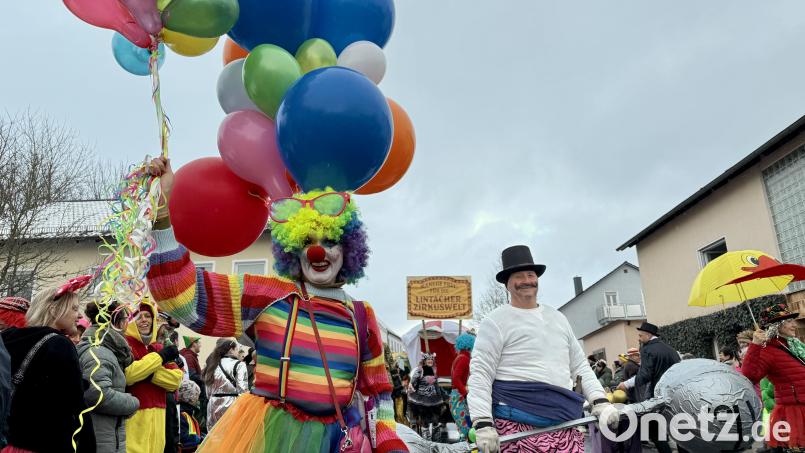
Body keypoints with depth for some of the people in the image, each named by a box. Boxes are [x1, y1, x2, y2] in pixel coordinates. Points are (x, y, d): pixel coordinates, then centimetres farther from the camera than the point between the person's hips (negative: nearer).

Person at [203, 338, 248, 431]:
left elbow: (208, 391, 14)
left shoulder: (213, 365, 13)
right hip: (231, 405, -6)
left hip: (214, 405, 6)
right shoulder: (239, 365, -5)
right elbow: (242, 389, -11)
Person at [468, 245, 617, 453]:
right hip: (518, 425, -5)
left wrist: (600, 401, 6)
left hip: (565, 422, 6)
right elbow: (480, 374, -8)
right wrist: (483, 424, -18)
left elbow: (580, 365, 21)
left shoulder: (557, 317, 18)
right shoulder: (495, 321, -2)